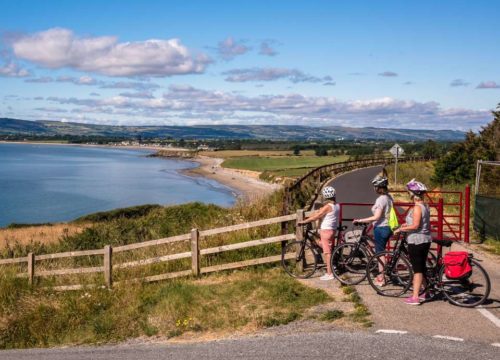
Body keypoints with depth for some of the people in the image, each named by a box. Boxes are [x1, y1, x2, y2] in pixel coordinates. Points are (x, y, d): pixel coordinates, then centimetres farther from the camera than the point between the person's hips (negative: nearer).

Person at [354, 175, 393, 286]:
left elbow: (376, 217, -25)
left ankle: (381, 279, 7)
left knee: (379, 253, 0)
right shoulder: (389, 197, 7)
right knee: (381, 252, 18)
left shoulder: (380, 199, -20)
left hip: (380, 228, -9)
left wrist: (360, 220, -23)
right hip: (388, 227, 9)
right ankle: (381, 275, 26)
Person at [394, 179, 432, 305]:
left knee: (417, 269, -7)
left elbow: (415, 226, -23)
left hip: (416, 241, -9)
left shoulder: (417, 207, -17)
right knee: (422, 267, 19)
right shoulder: (425, 206, 11)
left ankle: (415, 297, -5)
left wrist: (401, 229, -13)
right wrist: (407, 224, 17)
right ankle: (425, 292, 29)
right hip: (425, 240, 9)